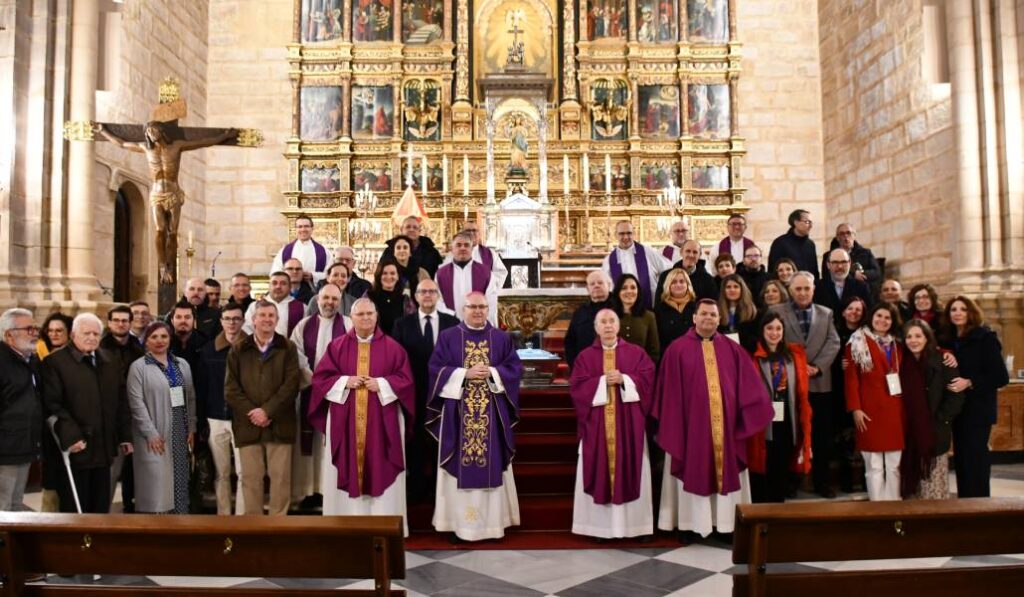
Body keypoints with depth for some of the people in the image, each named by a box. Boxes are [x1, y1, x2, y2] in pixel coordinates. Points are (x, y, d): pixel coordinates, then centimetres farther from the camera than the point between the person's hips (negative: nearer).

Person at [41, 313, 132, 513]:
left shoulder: (110, 362, 13)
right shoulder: (55, 362, -5)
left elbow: (121, 401, 16)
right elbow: (52, 404, -13)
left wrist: (125, 436, 11)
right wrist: (70, 436, -20)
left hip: (103, 449, 5)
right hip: (75, 448, -5)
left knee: (101, 508, 12)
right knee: (73, 511, 3)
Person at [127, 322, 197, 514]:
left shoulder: (182, 365, 12)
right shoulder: (138, 367, -4)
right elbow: (136, 403, -11)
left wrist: (191, 428, 6)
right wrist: (151, 433, -15)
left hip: (180, 433, 5)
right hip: (155, 435, -5)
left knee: (179, 482, 8)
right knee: (157, 482, -3)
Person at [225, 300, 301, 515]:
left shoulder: (288, 348, 5)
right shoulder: (238, 349, 9)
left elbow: (291, 385, -5)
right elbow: (230, 388, 2)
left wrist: (267, 410, -13)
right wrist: (251, 413, -10)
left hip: (279, 424, -1)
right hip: (248, 425, 1)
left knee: (280, 478, 2)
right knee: (250, 478, 5)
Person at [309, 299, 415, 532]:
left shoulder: (392, 347, 3)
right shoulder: (337, 346, 6)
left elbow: (405, 378, 0)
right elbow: (321, 377, 3)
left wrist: (381, 384, -14)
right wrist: (345, 382, -12)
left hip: (382, 422, -1)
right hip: (345, 421, 1)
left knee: (381, 471, 1)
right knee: (347, 471, 3)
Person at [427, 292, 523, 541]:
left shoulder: (502, 338, 8)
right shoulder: (447, 337, 4)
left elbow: (515, 368, 4)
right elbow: (435, 369, -2)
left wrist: (491, 373, -13)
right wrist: (465, 373, -13)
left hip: (492, 414, 1)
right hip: (458, 413, -1)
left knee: (492, 465, 4)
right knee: (460, 466, 1)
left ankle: (492, 522, 12)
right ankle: (459, 523, 9)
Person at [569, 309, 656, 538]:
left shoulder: (636, 352, 7)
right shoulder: (585, 356, 6)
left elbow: (647, 379, -3)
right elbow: (577, 386, -4)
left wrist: (624, 379, -16)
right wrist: (603, 381, -15)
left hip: (629, 423, 0)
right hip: (597, 424, 0)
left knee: (630, 470, 3)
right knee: (600, 470, 0)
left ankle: (633, 524, 11)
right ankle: (600, 525, 6)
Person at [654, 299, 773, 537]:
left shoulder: (732, 349, 7)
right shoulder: (677, 349, -2)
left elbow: (749, 386, 7)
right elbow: (671, 392, -3)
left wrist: (749, 414, -2)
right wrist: (672, 426, -6)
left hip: (726, 423, 3)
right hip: (692, 423, -3)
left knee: (727, 472, 9)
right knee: (694, 473, 4)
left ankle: (725, 522, 19)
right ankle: (693, 523, 12)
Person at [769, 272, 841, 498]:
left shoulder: (826, 313, 14)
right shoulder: (776, 312, 3)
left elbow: (833, 343, 4)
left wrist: (816, 366, -10)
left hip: (820, 383, 3)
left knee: (823, 436, 6)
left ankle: (822, 481, 18)